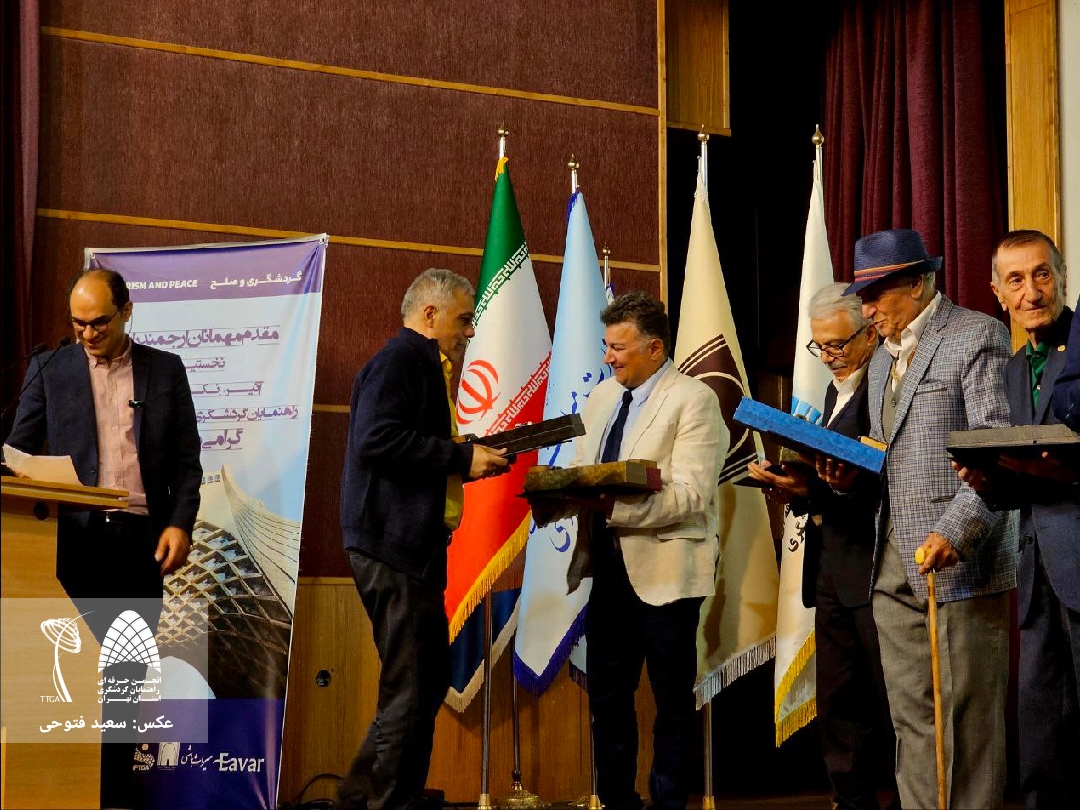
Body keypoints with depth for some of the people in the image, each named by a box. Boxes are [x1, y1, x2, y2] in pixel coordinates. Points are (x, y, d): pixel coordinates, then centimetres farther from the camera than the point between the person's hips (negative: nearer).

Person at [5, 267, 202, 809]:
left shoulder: (166, 370, 10)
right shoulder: (49, 370, 9)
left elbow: (187, 459, 8)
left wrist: (180, 524, -3)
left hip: (142, 538, 1)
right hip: (74, 536, 0)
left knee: (126, 670, 3)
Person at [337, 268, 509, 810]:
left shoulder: (423, 364, 21)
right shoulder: (400, 359, -11)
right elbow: (378, 439, -24)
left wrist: (473, 460, 11)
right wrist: (462, 456, -18)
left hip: (415, 548, 11)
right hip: (394, 547, -11)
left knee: (427, 683, 15)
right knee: (410, 693, -5)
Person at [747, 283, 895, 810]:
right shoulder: (837, 391, 18)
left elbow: (882, 481, -21)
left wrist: (810, 489, -26)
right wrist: (793, 485, 2)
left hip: (873, 568, -9)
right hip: (831, 565, 9)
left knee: (889, 697, -3)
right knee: (837, 701, 12)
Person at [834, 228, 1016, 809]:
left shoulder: (977, 337, -4)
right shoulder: (883, 358, 22)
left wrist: (955, 531, -22)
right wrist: (850, 474, 7)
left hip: (960, 559, -7)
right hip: (894, 566, 8)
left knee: (967, 716, -4)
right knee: (911, 718, 6)